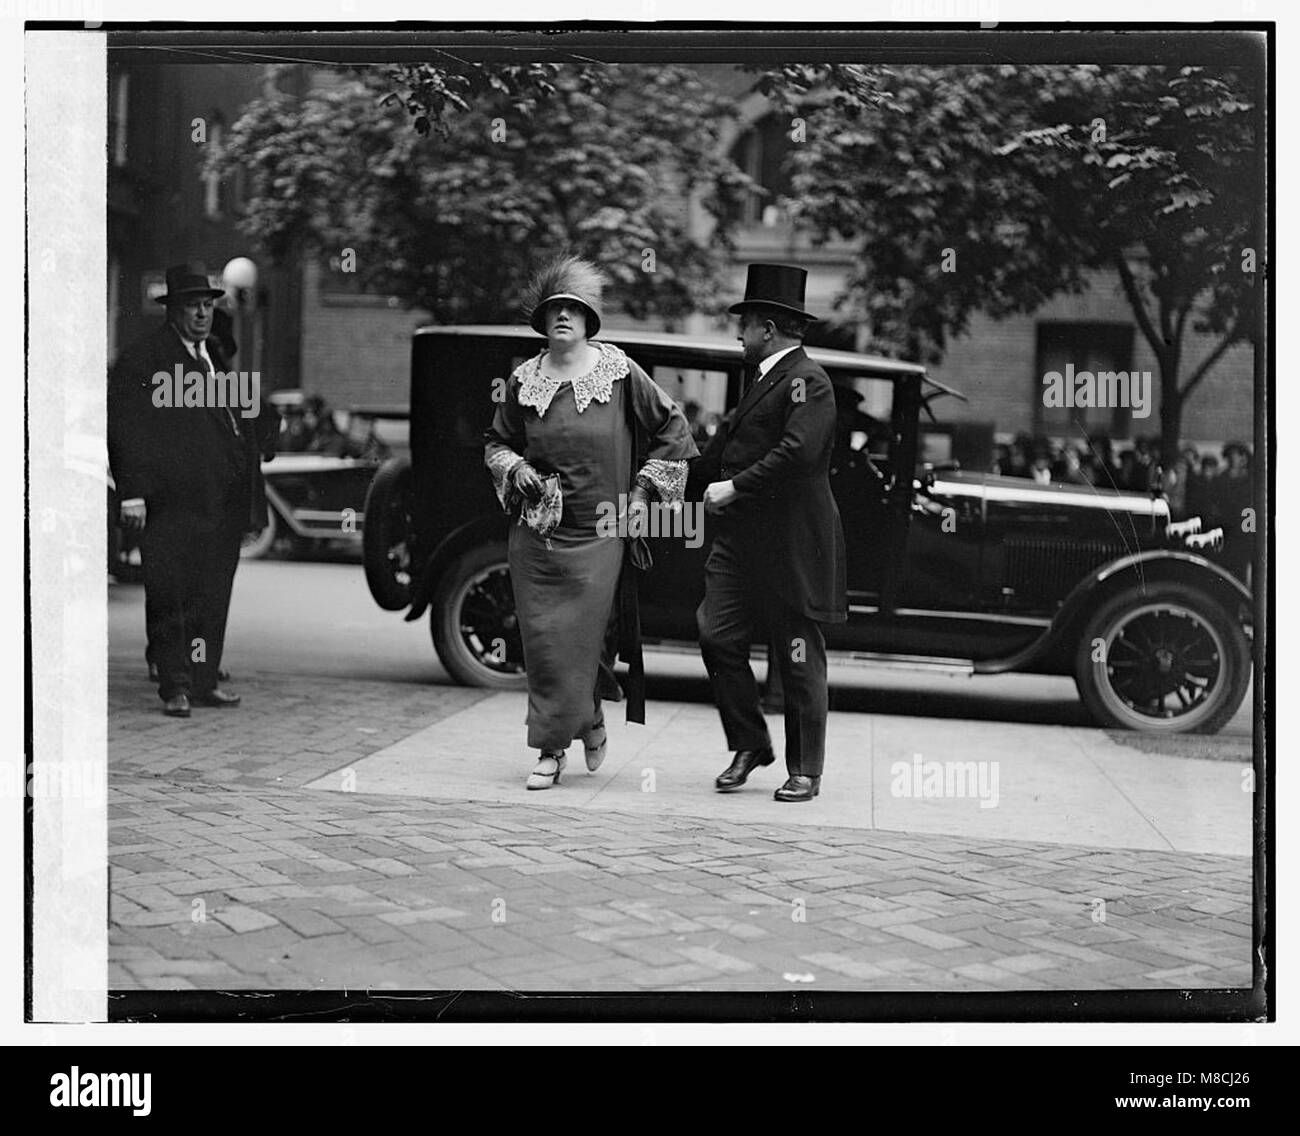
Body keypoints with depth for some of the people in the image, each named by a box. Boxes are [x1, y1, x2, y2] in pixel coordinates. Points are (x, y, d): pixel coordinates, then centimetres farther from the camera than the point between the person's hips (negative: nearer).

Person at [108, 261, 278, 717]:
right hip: (173, 505, -7)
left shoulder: (216, 355, 20)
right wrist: (132, 494, -15)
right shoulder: (141, 359, -4)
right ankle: (175, 687, 2)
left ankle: (204, 681, 17)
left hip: (222, 505, 7)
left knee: (213, 595, 9)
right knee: (171, 596, -3)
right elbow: (124, 428, -9)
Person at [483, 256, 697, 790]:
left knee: (582, 638, -5)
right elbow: (495, 443, 17)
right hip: (537, 531, 2)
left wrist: (644, 490, 1)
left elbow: (672, 429, 6)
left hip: (599, 532, -2)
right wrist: (515, 469, -3)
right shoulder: (524, 379, 5)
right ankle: (569, 736, 14)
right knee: (542, 640, 1)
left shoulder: (619, 372, -1)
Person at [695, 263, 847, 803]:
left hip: (792, 546, -9)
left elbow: (798, 451, -24)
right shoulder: (763, 379, 20)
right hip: (740, 542, 9)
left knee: (800, 662, 1)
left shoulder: (807, 381, -11)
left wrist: (735, 487, -20)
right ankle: (749, 745, 15)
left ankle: (805, 771, 10)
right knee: (718, 639, 0)